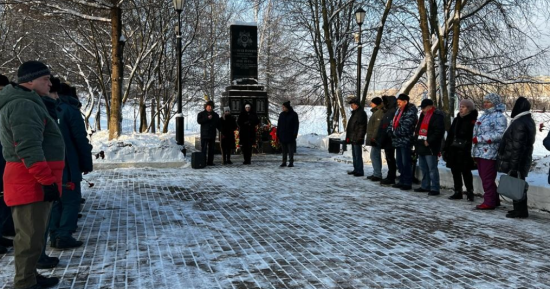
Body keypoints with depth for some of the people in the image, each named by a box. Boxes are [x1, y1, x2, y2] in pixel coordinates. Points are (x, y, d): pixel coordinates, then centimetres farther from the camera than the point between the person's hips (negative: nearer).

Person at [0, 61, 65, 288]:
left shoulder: (27, 104, 20)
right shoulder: (23, 105, -16)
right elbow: (29, 148, -25)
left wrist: (47, 179, 27)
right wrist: (47, 180, -25)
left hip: (34, 181, 11)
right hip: (31, 182, -11)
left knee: (32, 234, 18)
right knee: (31, 237, -4)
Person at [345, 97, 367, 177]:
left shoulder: (361, 113, -12)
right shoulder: (354, 113, 18)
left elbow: (362, 126, -18)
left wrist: (359, 137, -22)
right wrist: (349, 136, 20)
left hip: (357, 138, -10)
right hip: (353, 138, 10)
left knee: (358, 155, -8)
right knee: (354, 154, 14)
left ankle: (360, 171, -5)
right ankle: (356, 169, 22)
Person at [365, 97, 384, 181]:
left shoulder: (379, 112, -14)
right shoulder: (376, 112, 19)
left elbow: (377, 126, -23)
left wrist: (373, 137, -25)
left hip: (375, 138, -11)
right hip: (374, 138, 11)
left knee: (374, 155, -11)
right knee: (376, 156, 13)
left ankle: (377, 175, -11)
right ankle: (376, 173, 19)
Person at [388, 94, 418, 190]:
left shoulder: (410, 112, -13)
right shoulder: (398, 111, 15)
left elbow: (405, 127, -19)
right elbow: (393, 122, 16)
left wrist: (395, 132, -10)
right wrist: (391, 130, -1)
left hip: (405, 141, -9)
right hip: (398, 140, 9)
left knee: (406, 162, -5)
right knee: (399, 162, 14)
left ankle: (407, 183, 1)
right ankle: (402, 181, 24)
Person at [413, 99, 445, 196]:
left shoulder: (437, 116, -11)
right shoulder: (423, 115, 18)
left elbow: (439, 131, -18)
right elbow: (418, 129, 26)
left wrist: (429, 141, -19)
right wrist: (417, 141, 15)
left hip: (430, 147, -10)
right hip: (421, 145, 10)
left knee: (432, 168, -7)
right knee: (423, 168, 15)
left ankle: (434, 189, -2)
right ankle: (425, 186, 25)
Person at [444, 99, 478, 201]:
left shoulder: (473, 121, -6)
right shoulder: (456, 120, 15)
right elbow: (450, 135, 15)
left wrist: (472, 150, -21)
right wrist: (446, 149, 11)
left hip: (465, 152, -6)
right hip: (454, 151, 7)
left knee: (466, 172, -3)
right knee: (455, 171, 10)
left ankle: (470, 192, 11)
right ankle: (457, 192, 19)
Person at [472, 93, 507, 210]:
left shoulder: (499, 116, -8)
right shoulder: (485, 115, 19)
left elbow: (499, 134, -19)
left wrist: (479, 139, -19)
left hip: (489, 153, -9)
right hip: (480, 152, 9)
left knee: (487, 178, -6)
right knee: (484, 177, 14)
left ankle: (489, 202, 3)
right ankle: (494, 200, 25)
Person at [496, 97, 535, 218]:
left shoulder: (520, 124, -20)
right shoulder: (528, 121, 14)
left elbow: (517, 147, -22)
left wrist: (514, 165, -21)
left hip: (516, 162, -10)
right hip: (524, 160, 10)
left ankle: (520, 210, 3)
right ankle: (520, 209, 24)